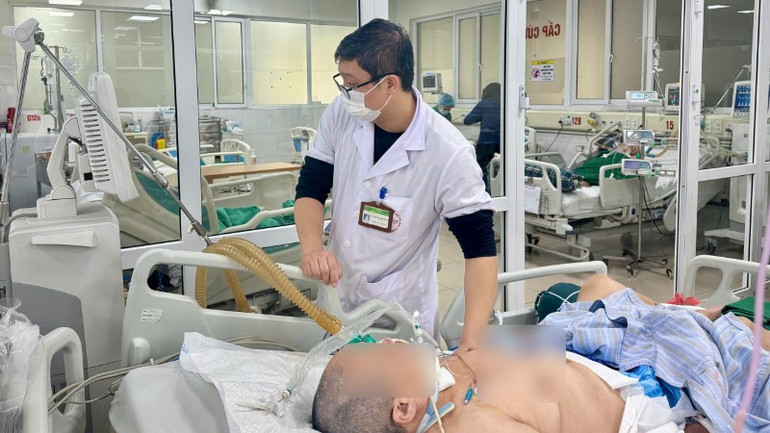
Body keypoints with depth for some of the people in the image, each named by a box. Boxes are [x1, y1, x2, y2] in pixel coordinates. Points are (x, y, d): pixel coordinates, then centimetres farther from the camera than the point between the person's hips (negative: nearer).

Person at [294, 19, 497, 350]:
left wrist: (472, 339, -34)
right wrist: (312, 248, -24)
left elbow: (479, 247, -22)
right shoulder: (342, 114, -10)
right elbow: (311, 188, -3)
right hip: (337, 298, 4)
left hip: (402, 313, -4)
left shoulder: (448, 153, -24)